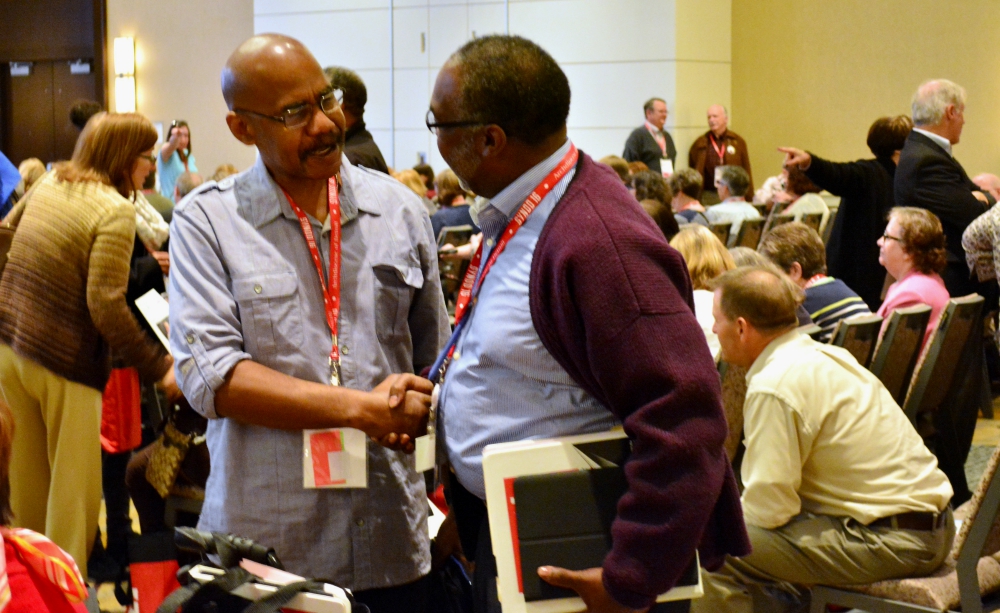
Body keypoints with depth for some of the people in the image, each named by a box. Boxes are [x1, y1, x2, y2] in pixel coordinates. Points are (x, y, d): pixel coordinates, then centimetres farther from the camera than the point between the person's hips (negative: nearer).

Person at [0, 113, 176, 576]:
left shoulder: (47, 185, 7)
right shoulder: (115, 210, -17)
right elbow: (106, 306, -22)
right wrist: (159, 368, -16)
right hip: (64, 363, -8)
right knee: (74, 488, 5)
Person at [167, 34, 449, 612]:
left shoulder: (399, 210, 7)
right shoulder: (207, 221, -3)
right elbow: (208, 375, -13)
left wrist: (415, 408, -6)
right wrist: (362, 408, -17)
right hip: (266, 542, -3)